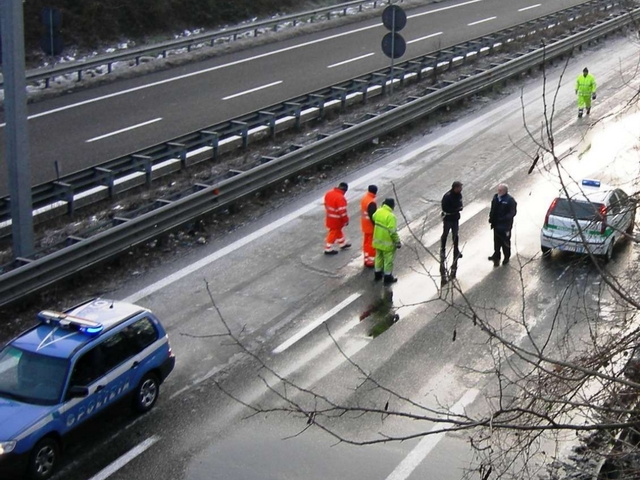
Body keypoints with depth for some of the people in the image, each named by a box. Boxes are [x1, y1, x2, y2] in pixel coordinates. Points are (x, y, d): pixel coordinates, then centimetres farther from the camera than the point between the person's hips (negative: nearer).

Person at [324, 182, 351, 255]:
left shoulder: (329, 193, -3)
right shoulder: (340, 198, -29)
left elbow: (326, 204, 10)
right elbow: (342, 211, -26)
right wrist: (346, 220, -12)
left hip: (329, 217, 8)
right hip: (336, 219, -8)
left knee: (338, 230, 26)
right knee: (333, 233, 8)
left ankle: (343, 243, 45)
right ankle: (328, 249, 19)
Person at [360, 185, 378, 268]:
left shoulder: (364, 198, 3)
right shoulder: (371, 202, -27)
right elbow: (373, 216, -26)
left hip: (365, 226, 9)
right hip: (371, 226, -9)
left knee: (366, 242, 18)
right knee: (372, 244, 1)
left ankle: (366, 259, 28)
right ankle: (370, 261, 8)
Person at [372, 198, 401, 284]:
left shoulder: (378, 212, -4)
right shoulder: (391, 216, -26)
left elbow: (373, 217, 20)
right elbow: (393, 231, -25)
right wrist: (397, 242, -14)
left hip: (378, 240, 7)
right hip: (387, 242, -7)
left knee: (379, 257, 21)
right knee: (388, 259, 8)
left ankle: (378, 274, 33)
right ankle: (388, 277, 18)